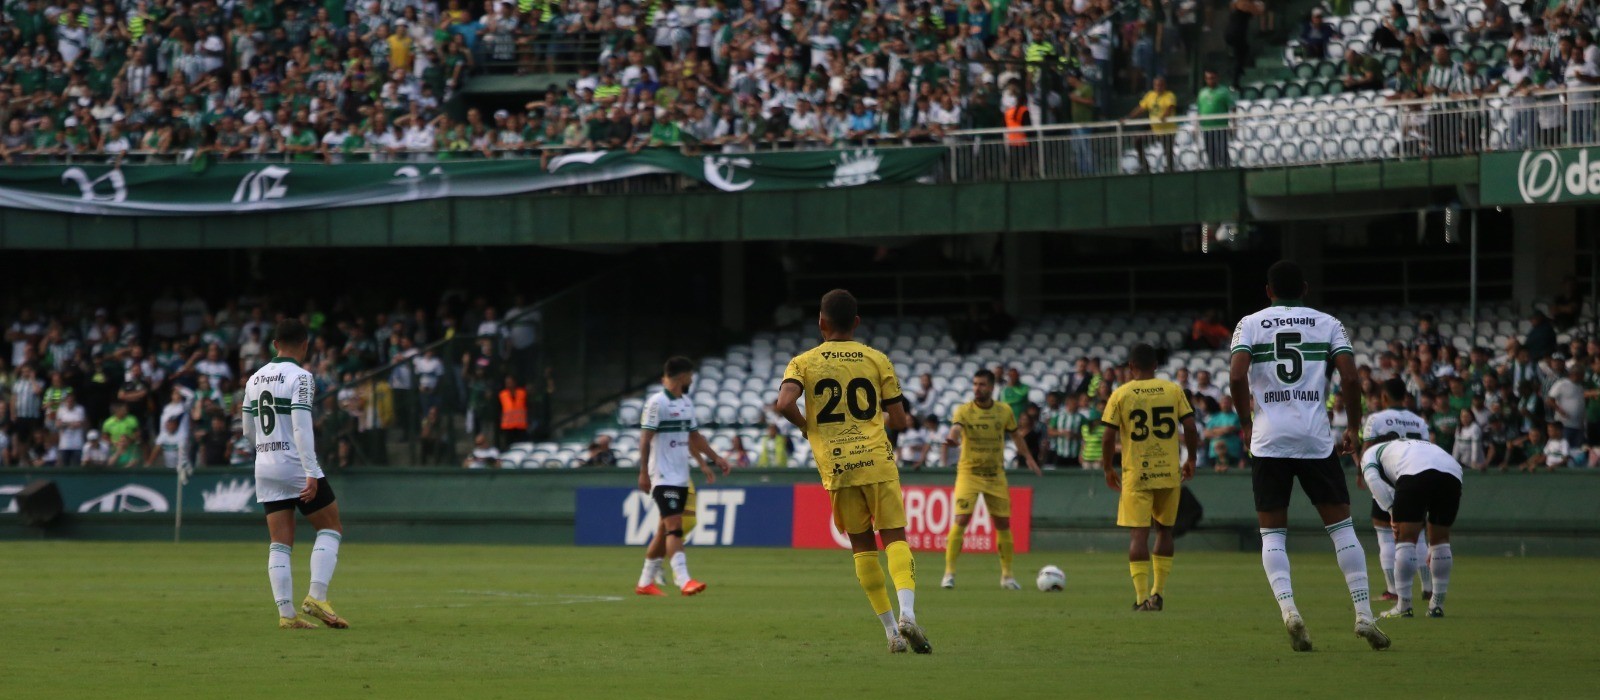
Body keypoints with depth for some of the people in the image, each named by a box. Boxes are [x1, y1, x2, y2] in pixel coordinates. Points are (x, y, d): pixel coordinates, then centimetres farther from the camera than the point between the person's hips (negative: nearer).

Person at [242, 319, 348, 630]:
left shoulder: (255, 379, 11)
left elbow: (248, 431, 18)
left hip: (265, 467, 6)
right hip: (296, 465, -6)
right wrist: (312, 473, -22)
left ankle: (286, 613, -2)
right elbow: (301, 427, -20)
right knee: (331, 527, 6)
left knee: (280, 543, 5)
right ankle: (316, 597, -9)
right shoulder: (300, 377, -11)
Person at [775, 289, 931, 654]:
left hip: (836, 468, 1)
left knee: (863, 546, 11)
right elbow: (899, 418, 5)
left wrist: (806, 425, 6)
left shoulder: (803, 362, 3)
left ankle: (891, 630, 6)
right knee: (895, 538, -4)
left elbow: (784, 403, -14)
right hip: (877, 460, -1)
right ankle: (907, 614, -28)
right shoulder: (877, 359, 5)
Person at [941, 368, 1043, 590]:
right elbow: (956, 428, -28)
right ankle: (949, 573, -11)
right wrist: (952, 438, -51)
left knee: (1003, 523, 6)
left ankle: (1007, 575, 20)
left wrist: (1028, 458, 13)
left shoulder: (1004, 411, 2)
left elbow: (1015, 434, 17)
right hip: (969, 473, -3)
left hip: (995, 474, 3)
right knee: (961, 520, -16)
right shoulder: (963, 411, -9)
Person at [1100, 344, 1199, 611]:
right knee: (1164, 530, 17)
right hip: (1169, 472, 2)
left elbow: (1109, 436, -5)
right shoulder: (1173, 390, 2)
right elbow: (1190, 428, 0)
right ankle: (1158, 593, 14)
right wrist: (1191, 460, 13)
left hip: (1136, 474, -2)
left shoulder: (1121, 394, -2)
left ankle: (1142, 597, -10)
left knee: (1138, 533, -2)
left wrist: (1108, 468, 8)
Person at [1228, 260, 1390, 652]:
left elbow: (1237, 376, -8)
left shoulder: (1250, 325, 6)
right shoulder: (1328, 324, 8)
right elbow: (1350, 378, -3)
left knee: (1272, 534, 6)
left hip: (1268, 439, 0)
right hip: (1316, 438, 0)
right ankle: (1364, 615, 0)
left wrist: (1245, 422, 6)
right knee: (1341, 525, 8)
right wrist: (1353, 428, 10)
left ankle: (1288, 609, -15)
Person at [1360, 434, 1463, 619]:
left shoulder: (1370, 453, 31)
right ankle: (1437, 605, 22)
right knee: (1440, 539, 20)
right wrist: (1433, 551, 46)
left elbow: (1372, 477, 5)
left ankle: (1404, 606, 1)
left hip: (1415, 472, -5)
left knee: (1405, 539, 4)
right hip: (1453, 472, 5)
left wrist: (1393, 512, 4)